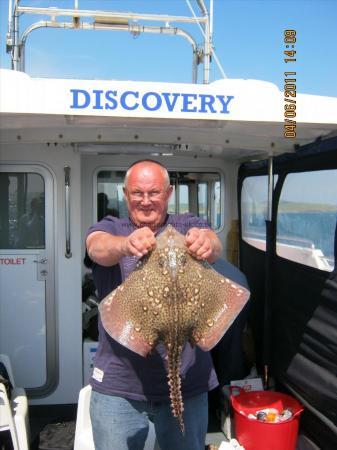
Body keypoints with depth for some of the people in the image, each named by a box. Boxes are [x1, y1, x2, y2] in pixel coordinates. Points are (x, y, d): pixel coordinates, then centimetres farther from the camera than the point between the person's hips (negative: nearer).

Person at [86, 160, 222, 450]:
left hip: (187, 382, 1)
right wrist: (126, 244, -45)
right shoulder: (109, 228, 2)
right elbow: (99, 248, -21)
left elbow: (215, 248, -19)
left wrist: (206, 241, -44)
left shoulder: (188, 227, 2)